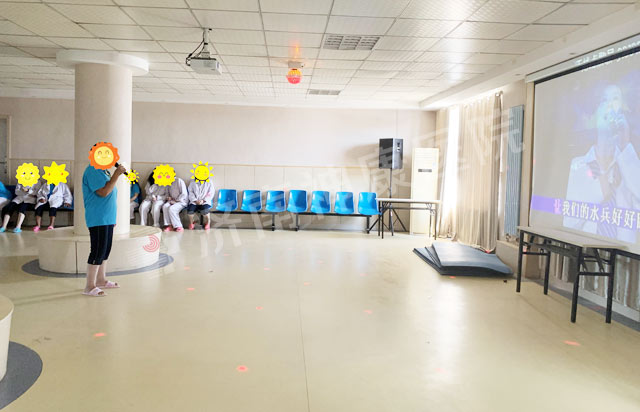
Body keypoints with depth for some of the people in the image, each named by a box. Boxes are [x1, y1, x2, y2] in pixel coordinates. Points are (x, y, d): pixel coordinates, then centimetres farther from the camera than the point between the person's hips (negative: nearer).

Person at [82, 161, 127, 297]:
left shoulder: (102, 171, 17)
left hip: (107, 218, 10)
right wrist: (116, 175, -18)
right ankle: (89, 286, -2)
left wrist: (112, 218, 22)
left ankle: (101, 280, 25)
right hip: (98, 219, -10)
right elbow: (103, 192, -23)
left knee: (105, 250, 14)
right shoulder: (93, 171, -13)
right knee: (98, 251, -9)